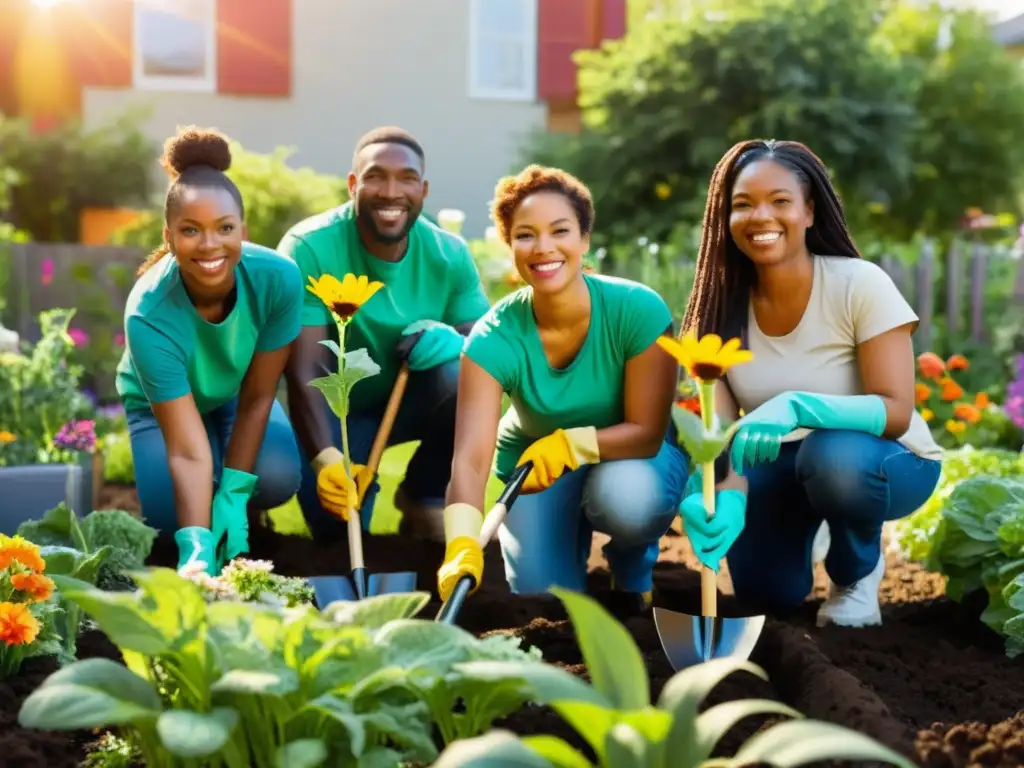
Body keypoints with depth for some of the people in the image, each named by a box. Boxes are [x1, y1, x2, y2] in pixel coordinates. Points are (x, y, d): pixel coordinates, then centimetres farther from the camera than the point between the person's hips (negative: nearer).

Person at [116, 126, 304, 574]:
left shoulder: (278, 278, -33)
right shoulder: (149, 314, -40)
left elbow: (257, 397, -22)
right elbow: (187, 452, -41)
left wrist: (233, 495, -25)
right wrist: (197, 548, -52)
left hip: (233, 396, 2)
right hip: (156, 406, -2)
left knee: (277, 481, -25)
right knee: (168, 513, -24)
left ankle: (229, 500, 10)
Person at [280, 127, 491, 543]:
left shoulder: (449, 254, -12)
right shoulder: (309, 248, -23)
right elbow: (303, 372, -29)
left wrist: (457, 342, -37)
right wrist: (326, 458, -45)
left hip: (410, 400, 2)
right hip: (334, 407, -2)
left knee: (465, 374, -30)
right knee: (336, 529, -22)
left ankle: (425, 499, -4)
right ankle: (362, 476, 15)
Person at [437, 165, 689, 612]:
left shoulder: (639, 310, -28)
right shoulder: (495, 337, -26)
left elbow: (647, 432, -24)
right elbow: (470, 457, -37)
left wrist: (572, 444, -41)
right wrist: (463, 546, -55)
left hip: (633, 453, -1)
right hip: (534, 458, 1)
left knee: (626, 496, -36)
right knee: (544, 595, -15)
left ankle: (632, 569, 1)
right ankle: (575, 527, 20)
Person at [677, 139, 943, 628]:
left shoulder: (860, 285, -22)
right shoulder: (722, 304, -11)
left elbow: (896, 412, -28)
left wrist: (797, 407, -46)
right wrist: (727, 496, -39)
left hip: (883, 459, -4)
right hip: (782, 464, 4)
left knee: (834, 455, -37)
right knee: (765, 591, -16)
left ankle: (858, 571, -4)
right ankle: (808, 525, 20)